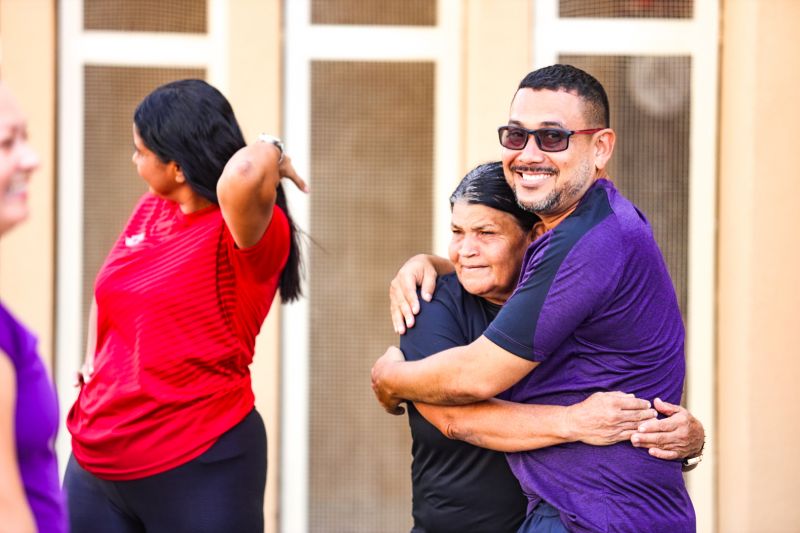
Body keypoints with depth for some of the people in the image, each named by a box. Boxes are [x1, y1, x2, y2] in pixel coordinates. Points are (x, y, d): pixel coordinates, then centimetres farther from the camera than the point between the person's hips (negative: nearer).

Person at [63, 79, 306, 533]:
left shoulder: (245, 232, -15)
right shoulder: (151, 209, 9)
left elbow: (243, 173, -39)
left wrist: (271, 153, -18)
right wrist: (94, 360, 16)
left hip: (199, 466, -7)